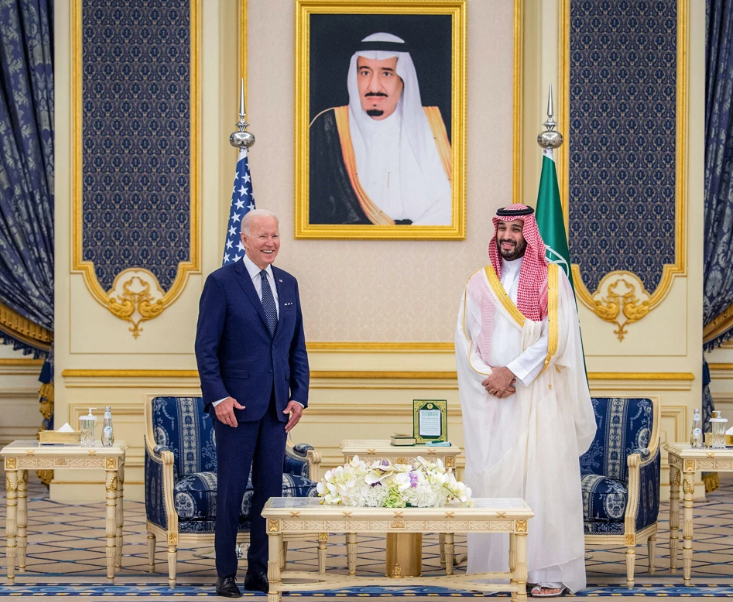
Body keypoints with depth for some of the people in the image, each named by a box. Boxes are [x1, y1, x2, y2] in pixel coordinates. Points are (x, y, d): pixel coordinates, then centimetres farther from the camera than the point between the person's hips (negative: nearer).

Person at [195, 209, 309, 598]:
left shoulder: (288, 284, 12)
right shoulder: (221, 283, -5)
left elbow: (297, 347, 15)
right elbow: (206, 347, -7)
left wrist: (299, 396, 5)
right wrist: (218, 397, -14)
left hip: (277, 406, 5)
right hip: (237, 405, -5)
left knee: (270, 488, 7)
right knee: (231, 490, 1)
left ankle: (259, 570, 16)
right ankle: (226, 573, 10)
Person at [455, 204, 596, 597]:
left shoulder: (552, 280, 2)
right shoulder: (479, 283, 12)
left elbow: (556, 338, -8)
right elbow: (464, 339, 6)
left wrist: (512, 372, -13)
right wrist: (488, 376, -10)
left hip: (538, 398, -3)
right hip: (490, 401, 3)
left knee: (541, 476, -7)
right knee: (492, 479, -1)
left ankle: (548, 572, -5)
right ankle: (497, 567, 3)